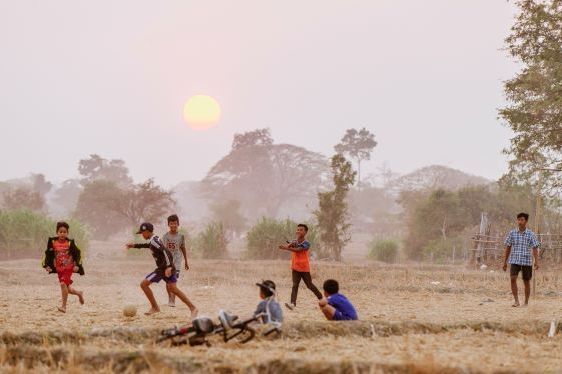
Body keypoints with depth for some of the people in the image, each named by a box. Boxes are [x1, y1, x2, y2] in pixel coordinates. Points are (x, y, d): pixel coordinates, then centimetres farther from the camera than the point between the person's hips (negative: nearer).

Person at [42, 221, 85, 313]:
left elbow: (78, 253, -2)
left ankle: (63, 306, -14)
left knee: (63, 284, -21)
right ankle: (79, 293, 41)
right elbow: (48, 254, 8)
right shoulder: (53, 242, 0)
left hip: (69, 267, -4)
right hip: (59, 268, 4)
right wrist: (47, 265, 0)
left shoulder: (70, 243, -7)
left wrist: (77, 265, -9)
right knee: (67, 288, 10)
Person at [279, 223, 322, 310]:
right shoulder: (293, 241, 6)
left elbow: (297, 250, -27)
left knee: (310, 285, 8)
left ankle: (321, 298, 28)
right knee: (295, 285, -10)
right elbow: (287, 246, -16)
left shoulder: (306, 243, -10)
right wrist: (289, 244, -40)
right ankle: (293, 304, -21)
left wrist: (287, 248, -41)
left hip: (304, 268, -3)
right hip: (295, 268, 3)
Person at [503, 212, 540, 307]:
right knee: (513, 279, -17)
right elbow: (508, 248, 9)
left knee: (526, 282, 6)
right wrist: (505, 262, 9)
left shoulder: (531, 234, -2)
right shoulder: (512, 233, 2)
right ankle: (516, 301, -11)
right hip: (514, 260, 1)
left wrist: (536, 261, -15)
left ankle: (526, 302, 19)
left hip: (526, 261, -1)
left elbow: (535, 248, -4)